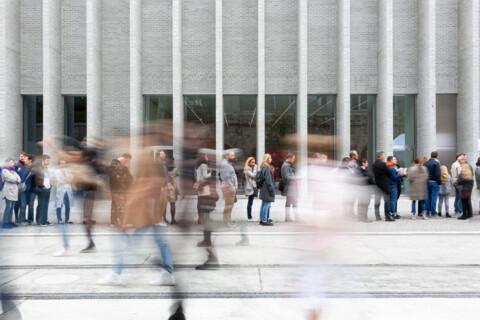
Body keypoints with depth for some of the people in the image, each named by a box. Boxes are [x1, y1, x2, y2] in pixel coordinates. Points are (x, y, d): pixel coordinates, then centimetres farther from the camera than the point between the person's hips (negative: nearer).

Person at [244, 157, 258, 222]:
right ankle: (249, 217, -5)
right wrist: (255, 168, -12)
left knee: (250, 202, 10)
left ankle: (249, 217, 14)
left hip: (253, 187, 9)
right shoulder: (247, 169, -9)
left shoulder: (252, 168, 19)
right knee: (250, 202, -8)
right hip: (250, 188, -9)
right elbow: (253, 175, -20)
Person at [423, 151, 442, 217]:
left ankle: (427, 212, 13)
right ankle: (433, 213, -1)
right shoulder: (436, 163, -10)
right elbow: (438, 174, -15)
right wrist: (439, 182, -9)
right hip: (434, 182, -5)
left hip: (427, 182, 6)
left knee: (428, 197, 10)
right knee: (434, 197, -2)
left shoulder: (425, 163, 8)